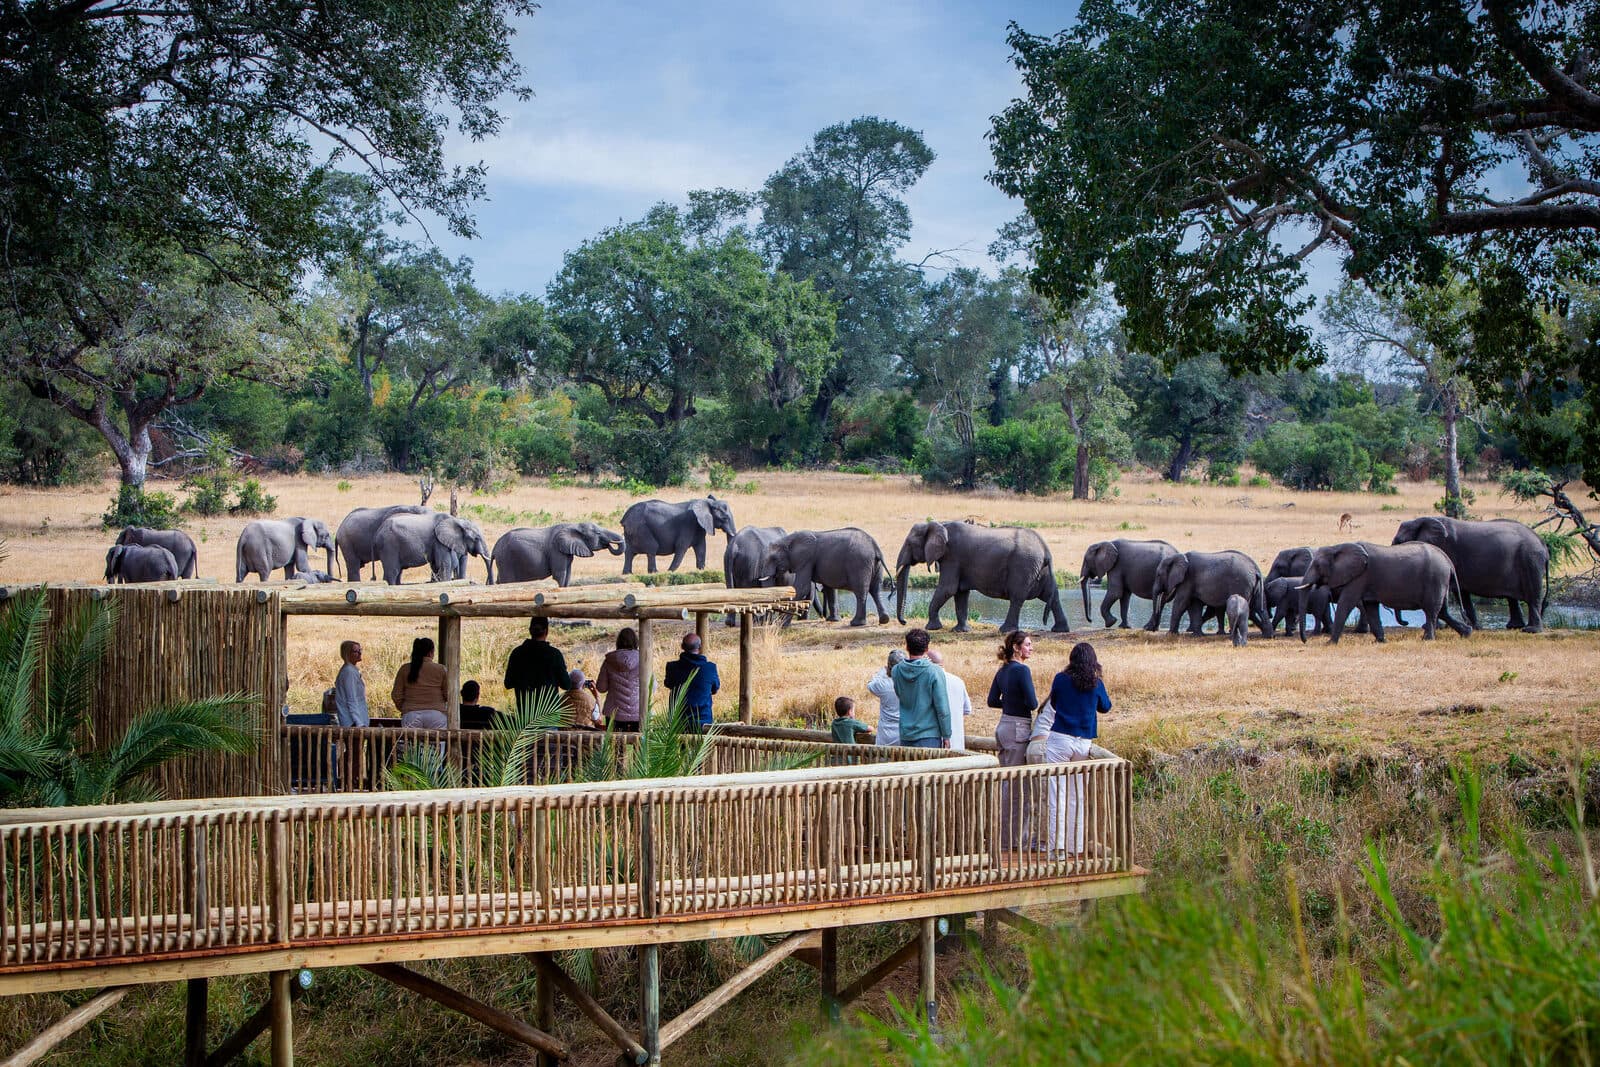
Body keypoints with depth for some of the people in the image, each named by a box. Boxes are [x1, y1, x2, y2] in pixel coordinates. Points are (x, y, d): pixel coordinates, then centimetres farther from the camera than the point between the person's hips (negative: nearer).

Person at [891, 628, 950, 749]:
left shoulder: (897, 670, 0)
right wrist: (946, 736, -1)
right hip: (929, 735, -4)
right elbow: (942, 708, -10)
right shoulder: (934, 672, -12)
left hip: (905, 735, 4)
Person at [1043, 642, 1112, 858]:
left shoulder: (1061, 679, -4)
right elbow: (1105, 707, 17)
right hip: (1084, 743, 3)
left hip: (1060, 740, -3)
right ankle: (1076, 845, 18)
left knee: (1058, 793, -2)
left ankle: (1057, 845, -9)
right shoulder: (1096, 684, 0)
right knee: (1077, 795, 13)